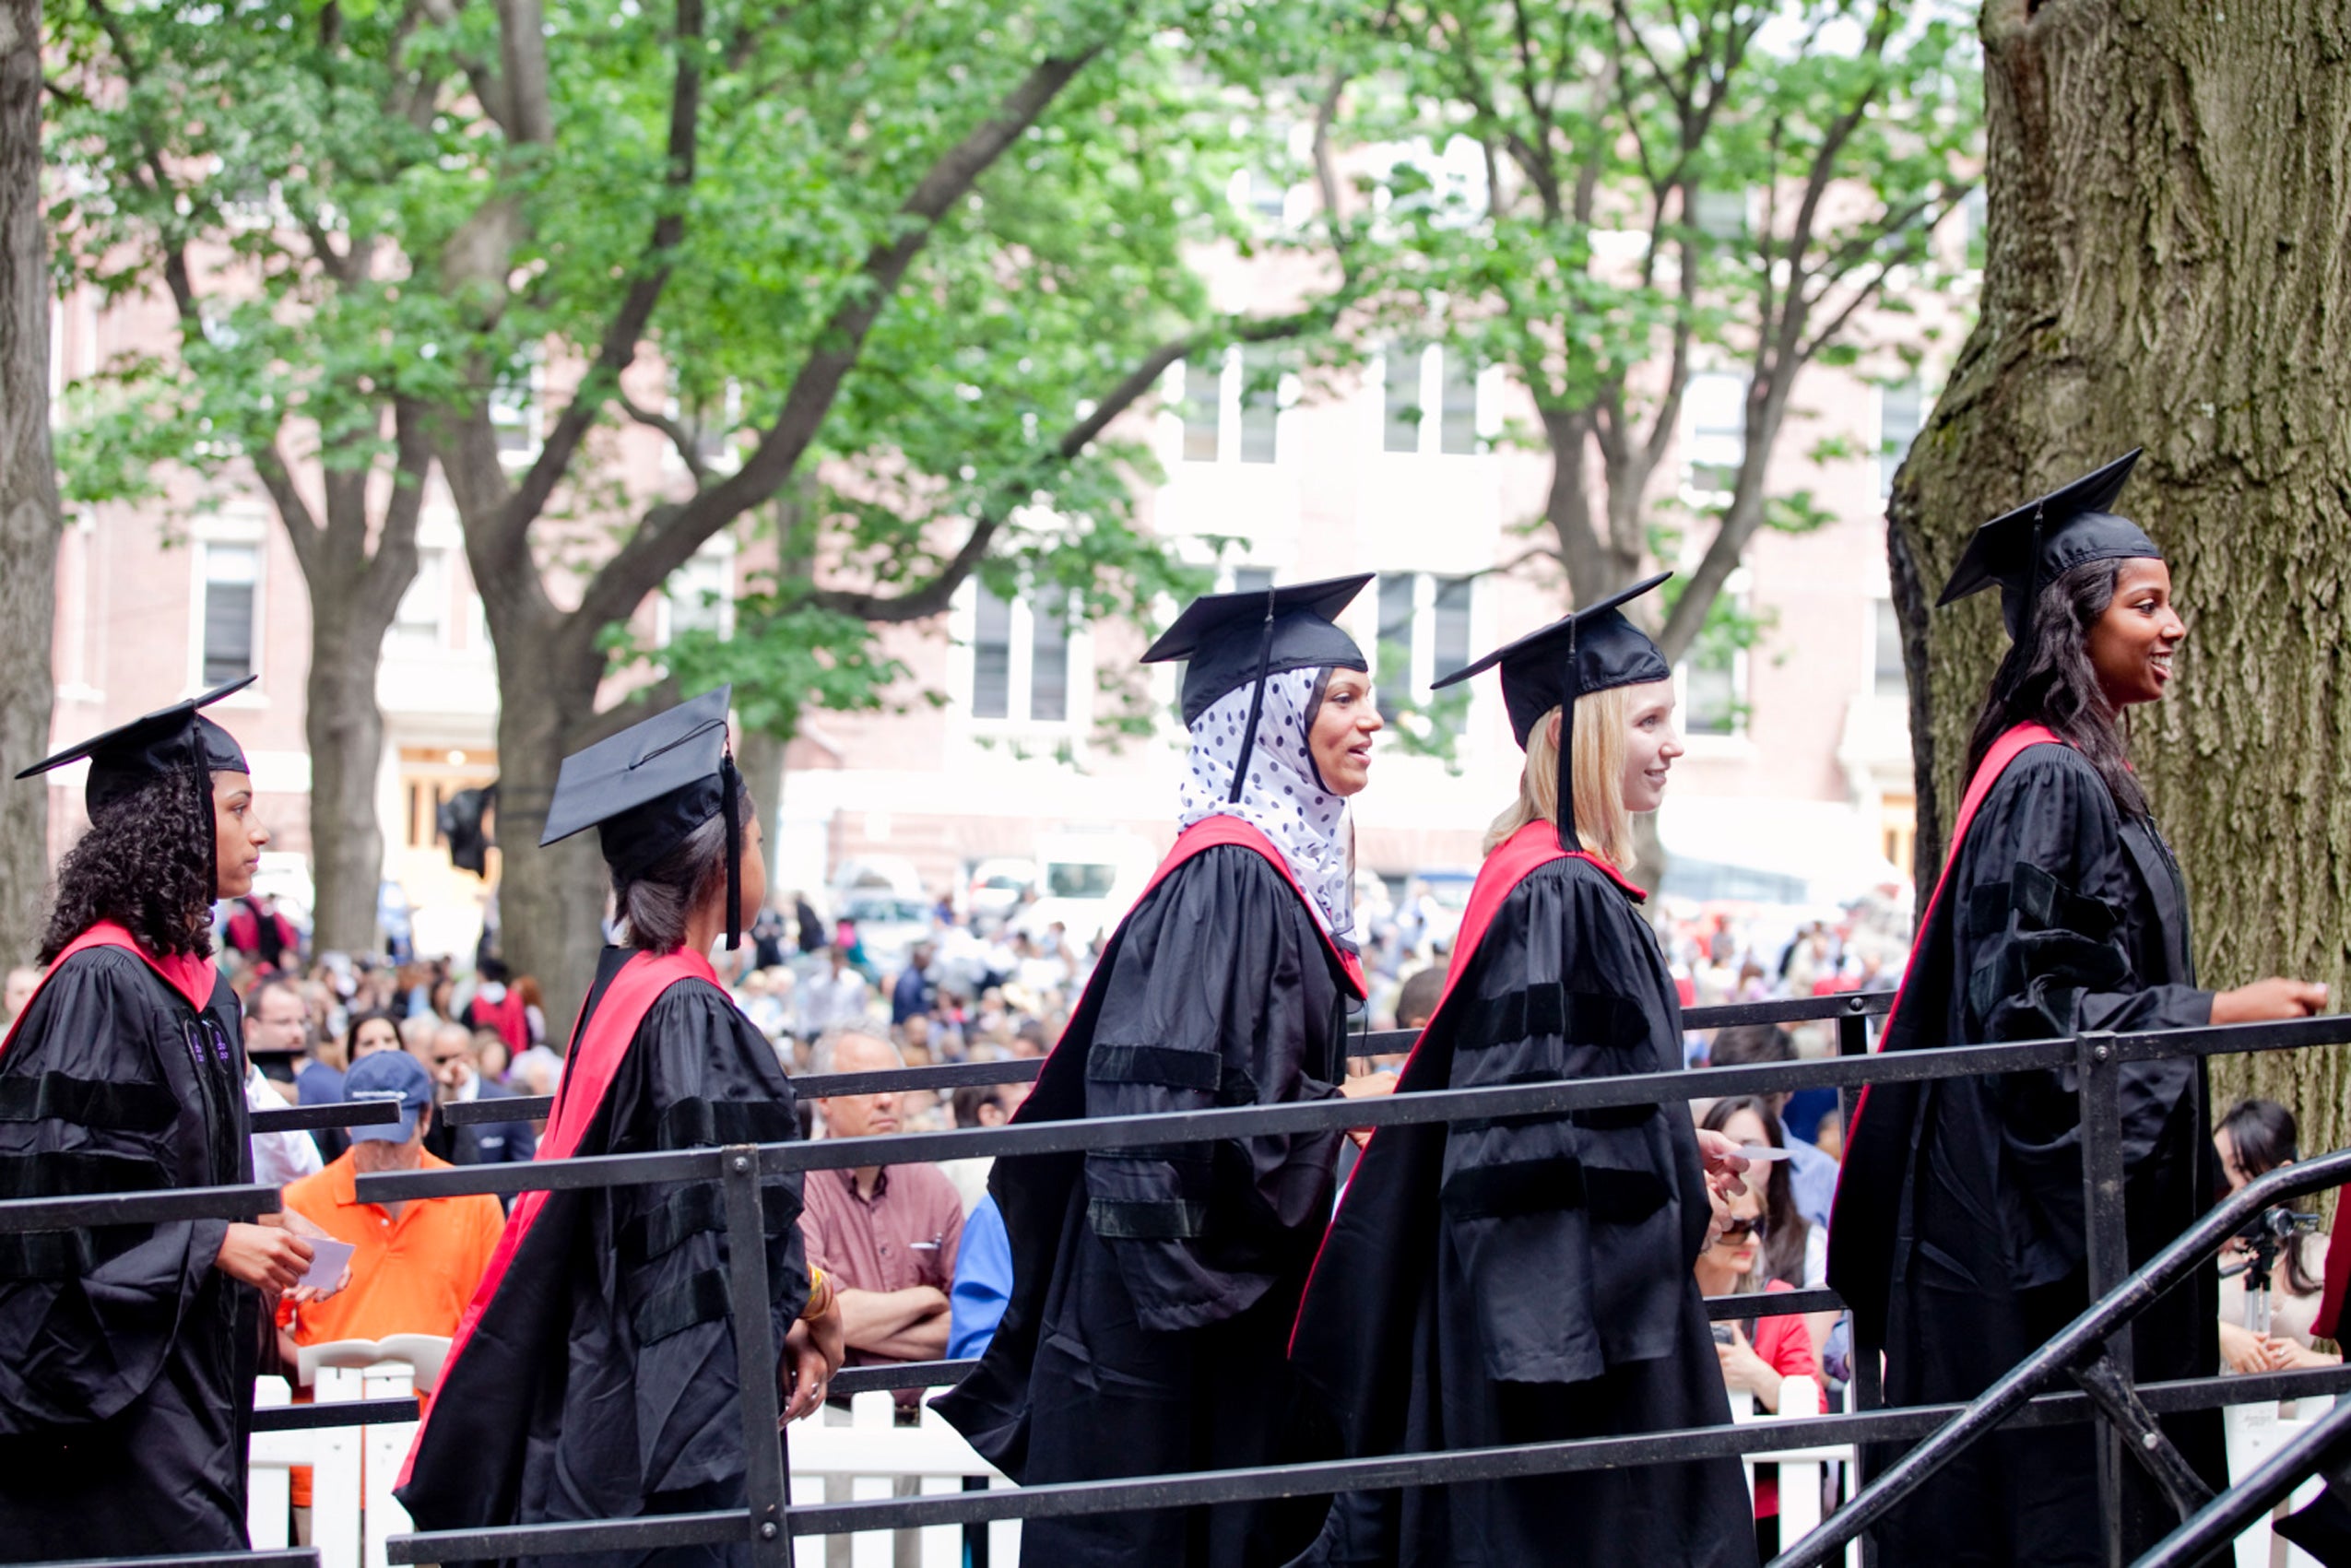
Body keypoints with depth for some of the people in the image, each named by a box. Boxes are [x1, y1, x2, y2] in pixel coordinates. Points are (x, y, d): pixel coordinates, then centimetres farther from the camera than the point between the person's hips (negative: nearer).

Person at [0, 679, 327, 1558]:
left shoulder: (200, 984, 14)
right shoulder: (100, 982, -14)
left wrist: (259, 1237, 8)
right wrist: (213, 1244, -19)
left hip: (191, 1359, 9)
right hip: (111, 1375, -9)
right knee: (182, 1549, -14)